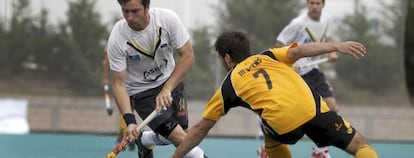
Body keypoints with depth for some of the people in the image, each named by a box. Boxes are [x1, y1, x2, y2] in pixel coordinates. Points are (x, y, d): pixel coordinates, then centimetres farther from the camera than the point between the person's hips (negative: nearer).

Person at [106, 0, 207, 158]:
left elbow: (187, 55, -16)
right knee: (179, 137, -16)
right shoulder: (117, 39, -25)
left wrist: (167, 89, -26)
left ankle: (143, 140, 29)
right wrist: (130, 120, -31)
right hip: (140, 91, -3)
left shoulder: (168, 18, -22)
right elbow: (119, 84, -19)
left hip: (170, 81, 3)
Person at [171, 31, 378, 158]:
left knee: (272, 137, 37)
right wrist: (336, 46, -2)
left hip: (283, 124, 0)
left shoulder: (229, 85, 25)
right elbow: (297, 51, 6)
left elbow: (201, 129, 28)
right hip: (312, 108, 0)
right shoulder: (268, 57, 29)